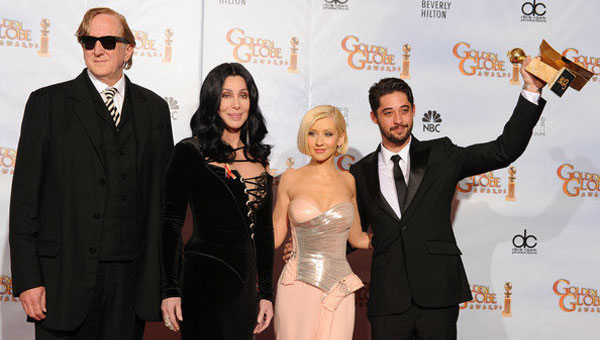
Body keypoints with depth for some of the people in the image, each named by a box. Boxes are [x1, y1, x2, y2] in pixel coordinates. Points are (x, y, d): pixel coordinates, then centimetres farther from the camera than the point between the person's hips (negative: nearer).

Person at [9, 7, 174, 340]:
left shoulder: (154, 108, 11)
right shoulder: (47, 103, 3)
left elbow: (164, 194, 10)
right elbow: (25, 196, -1)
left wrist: (167, 275, 5)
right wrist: (27, 279, -7)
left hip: (131, 282, 2)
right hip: (66, 278, -2)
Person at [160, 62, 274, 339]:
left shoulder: (259, 158, 11)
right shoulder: (191, 152, -5)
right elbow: (171, 225, -7)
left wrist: (266, 293, 12)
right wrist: (170, 291, -12)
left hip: (245, 286, 6)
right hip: (205, 282, -6)